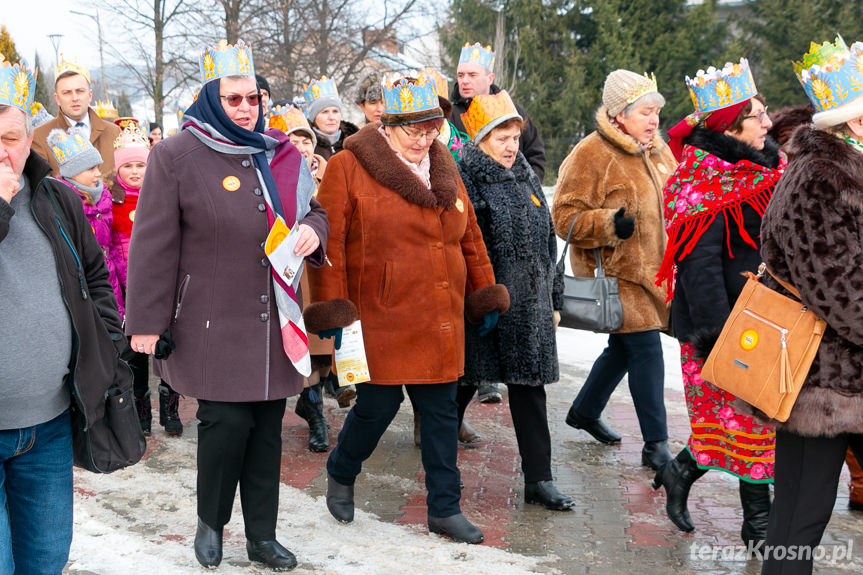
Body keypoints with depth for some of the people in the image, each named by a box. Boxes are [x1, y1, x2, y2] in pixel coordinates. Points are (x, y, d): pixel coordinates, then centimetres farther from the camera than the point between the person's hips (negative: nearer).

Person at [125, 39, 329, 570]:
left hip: (275, 326, 5)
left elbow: (314, 209, 23)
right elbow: (155, 244, -6)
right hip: (214, 325, -5)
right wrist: (147, 322, -8)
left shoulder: (282, 154, 10)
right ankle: (210, 524, 21)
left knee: (268, 427, 9)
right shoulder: (175, 156, -5)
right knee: (227, 422, -6)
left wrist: (313, 229, -3)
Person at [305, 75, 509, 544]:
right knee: (377, 407, 1)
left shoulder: (443, 170, 13)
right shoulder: (347, 169, -6)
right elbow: (329, 242, -10)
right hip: (379, 320, -5)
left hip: (439, 322, 6)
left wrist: (484, 295, 17)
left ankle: (444, 508, 21)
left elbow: (469, 237, 18)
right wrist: (331, 310, -13)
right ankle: (340, 475, 32)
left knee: (441, 411, 9)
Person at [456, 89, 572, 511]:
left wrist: (554, 299, 17)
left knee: (529, 388, 7)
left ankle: (538, 479, 12)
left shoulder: (527, 179, 14)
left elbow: (547, 242, 18)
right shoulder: (464, 183, -8)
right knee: (462, 385, 6)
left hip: (528, 306, 6)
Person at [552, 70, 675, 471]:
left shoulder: (658, 151, 13)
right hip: (616, 272, -8)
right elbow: (565, 217, -16)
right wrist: (609, 224, -29)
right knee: (645, 348, -10)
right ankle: (655, 444, -2)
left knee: (625, 345, 17)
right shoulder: (592, 155, -13)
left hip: (653, 270, 8)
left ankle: (585, 411, 38)